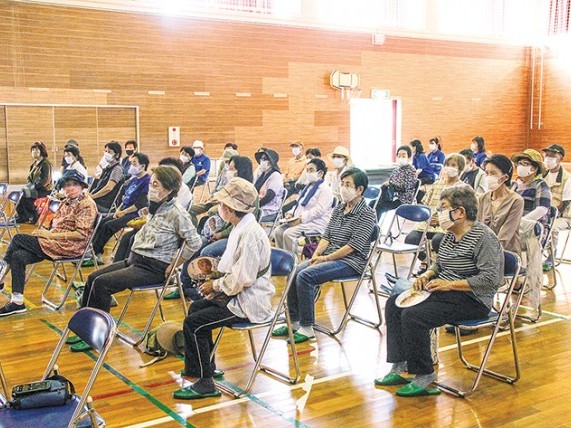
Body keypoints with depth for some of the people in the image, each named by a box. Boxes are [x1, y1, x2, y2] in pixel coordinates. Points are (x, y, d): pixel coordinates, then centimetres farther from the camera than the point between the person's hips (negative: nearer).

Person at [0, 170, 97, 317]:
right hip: (55, 243, 8)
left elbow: (81, 234, -17)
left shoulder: (87, 204, -9)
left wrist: (51, 235, -17)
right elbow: (55, 223, 20)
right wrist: (44, 232, -3)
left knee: (18, 238, -12)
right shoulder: (66, 202, 18)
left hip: (70, 247, -8)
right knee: (18, 256, -10)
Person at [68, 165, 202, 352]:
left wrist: (172, 267, -15)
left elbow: (194, 242, -21)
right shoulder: (157, 207, 10)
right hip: (136, 259, 9)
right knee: (93, 278, 3)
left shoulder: (176, 212, -16)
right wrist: (133, 254, 9)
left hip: (154, 268, -9)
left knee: (101, 283, -18)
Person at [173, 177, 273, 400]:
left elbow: (242, 278, -27)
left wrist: (215, 285, -12)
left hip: (249, 304, -11)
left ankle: (205, 383, -5)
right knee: (196, 307, 24)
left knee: (194, 323, -15)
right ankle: (206, 366, 35)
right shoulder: (242, 228, 9)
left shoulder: (250, 234, -24)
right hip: (239, 296, 11)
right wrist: (216, 281, 5)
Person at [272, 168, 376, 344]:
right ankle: (293, 322, -5)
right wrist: (317, 254, -6)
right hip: (328, 256, 7)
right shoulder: (339, 208, 15)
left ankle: (307, 328, -18)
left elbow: (354, 245, -15)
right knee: (294, 272, -15)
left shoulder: (366, 213, -8)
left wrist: (326, 258, -16)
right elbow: (326, 236, 13)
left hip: (350, 262, -7)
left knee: (305, 276, -26)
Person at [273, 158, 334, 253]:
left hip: (316, 223, -9)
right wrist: (291, 214, 4)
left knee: (288, 233, -28)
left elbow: (319, 210, -19)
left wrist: (301, 219, -24)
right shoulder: (308, 187, 23)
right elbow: (298, 204, 25)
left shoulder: (325, 189, -8)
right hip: (299, 221, 9)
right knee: (278, 231, -10)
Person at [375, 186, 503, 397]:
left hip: (472, 300, -10)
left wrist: (450, 284, -22)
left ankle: (424, 378, -13)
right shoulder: (450, 234, 10)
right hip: (444, 292, 10)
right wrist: (427, 274, 1)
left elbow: (490, 278, -23)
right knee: (394, 304, 0)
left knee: (413, 316, -25)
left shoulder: (483, 236, -16)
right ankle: (399, 366, 0)